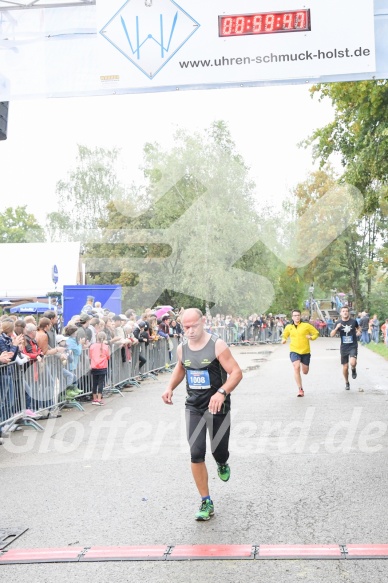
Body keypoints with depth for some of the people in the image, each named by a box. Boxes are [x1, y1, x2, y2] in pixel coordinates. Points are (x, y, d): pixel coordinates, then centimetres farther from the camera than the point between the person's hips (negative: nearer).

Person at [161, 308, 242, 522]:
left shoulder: (217, 345, -16)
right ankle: (206, 503, 7)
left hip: (217, 406, -3)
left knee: (218, 451, 6)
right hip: (194, 407, 3)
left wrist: (221, 392, -35)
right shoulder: (182, 348, 0)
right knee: (196, 454, -5)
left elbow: (236, 372, -19)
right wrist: (170, 387, 3)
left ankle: (222, 464, 46)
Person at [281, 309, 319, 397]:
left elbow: (316, 333, 6)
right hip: (294, 351, 0)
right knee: (296, 367, -24)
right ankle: (300, 389, -16)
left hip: (305, 351, 0)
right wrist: (284, 339, 1)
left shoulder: (306, 325, -1)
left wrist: (311, 337, -13)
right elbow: (284, 335, 22)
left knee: (305, 372, 7)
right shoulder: (288, 327, 5)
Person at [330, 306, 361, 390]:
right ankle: (347, 382, 30)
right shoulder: (338, 323, -2)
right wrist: (337, 328, -22)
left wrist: (359, 331, -4)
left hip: (353, 346, -1)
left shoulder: (353, 321, -3)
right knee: (345, 367, 6)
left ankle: (353, 370, 12)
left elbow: (358, 327, 19)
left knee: (352, 363, -25)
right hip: (344, 347, 1)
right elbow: (332, 334, -5)